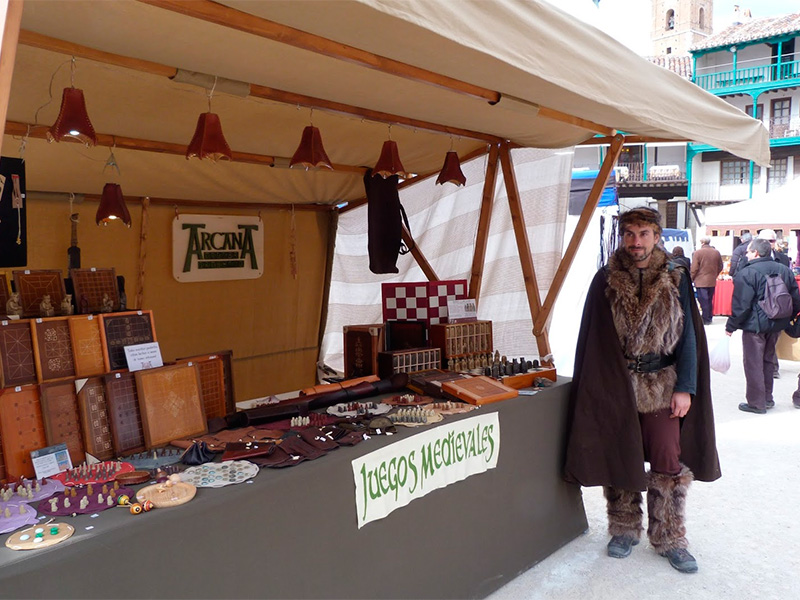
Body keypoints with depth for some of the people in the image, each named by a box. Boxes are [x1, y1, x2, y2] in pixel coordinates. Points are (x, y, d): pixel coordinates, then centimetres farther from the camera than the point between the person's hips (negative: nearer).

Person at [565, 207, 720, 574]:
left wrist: (685, 387, -4)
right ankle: (624, 530, 27)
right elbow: (592, 339, 1)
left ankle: (669, 539, 19)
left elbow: (688, 336, 2)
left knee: (669, 464, 3)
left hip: (661, 387, 0)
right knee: (619, 461, 9)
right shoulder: (605, 281, -1)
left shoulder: (675, 280, 1)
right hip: (615, 387, 0)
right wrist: (596, 386, -3)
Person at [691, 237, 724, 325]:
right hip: (712, 281, 5)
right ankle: (709, 318, 20)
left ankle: (706, 319, -1)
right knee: (709, 300, 14)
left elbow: (694, 268, -12)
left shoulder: (697, 253, -12)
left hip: (701, 281, -5)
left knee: (703, 301, -2)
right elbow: (720, 267, 14)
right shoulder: (717, 252, 6)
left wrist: (691, 279, 0)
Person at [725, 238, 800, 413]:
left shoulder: (747, 273, -16)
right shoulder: (784, 270, 7)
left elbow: (741, 305, -19)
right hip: (777, 325, 7)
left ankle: (756, 403, 6)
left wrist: (731, 326, -11)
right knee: (768, 361, 19)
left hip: (755, 325, -7)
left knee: (753, 364, 1)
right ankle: (767, 399, 27)